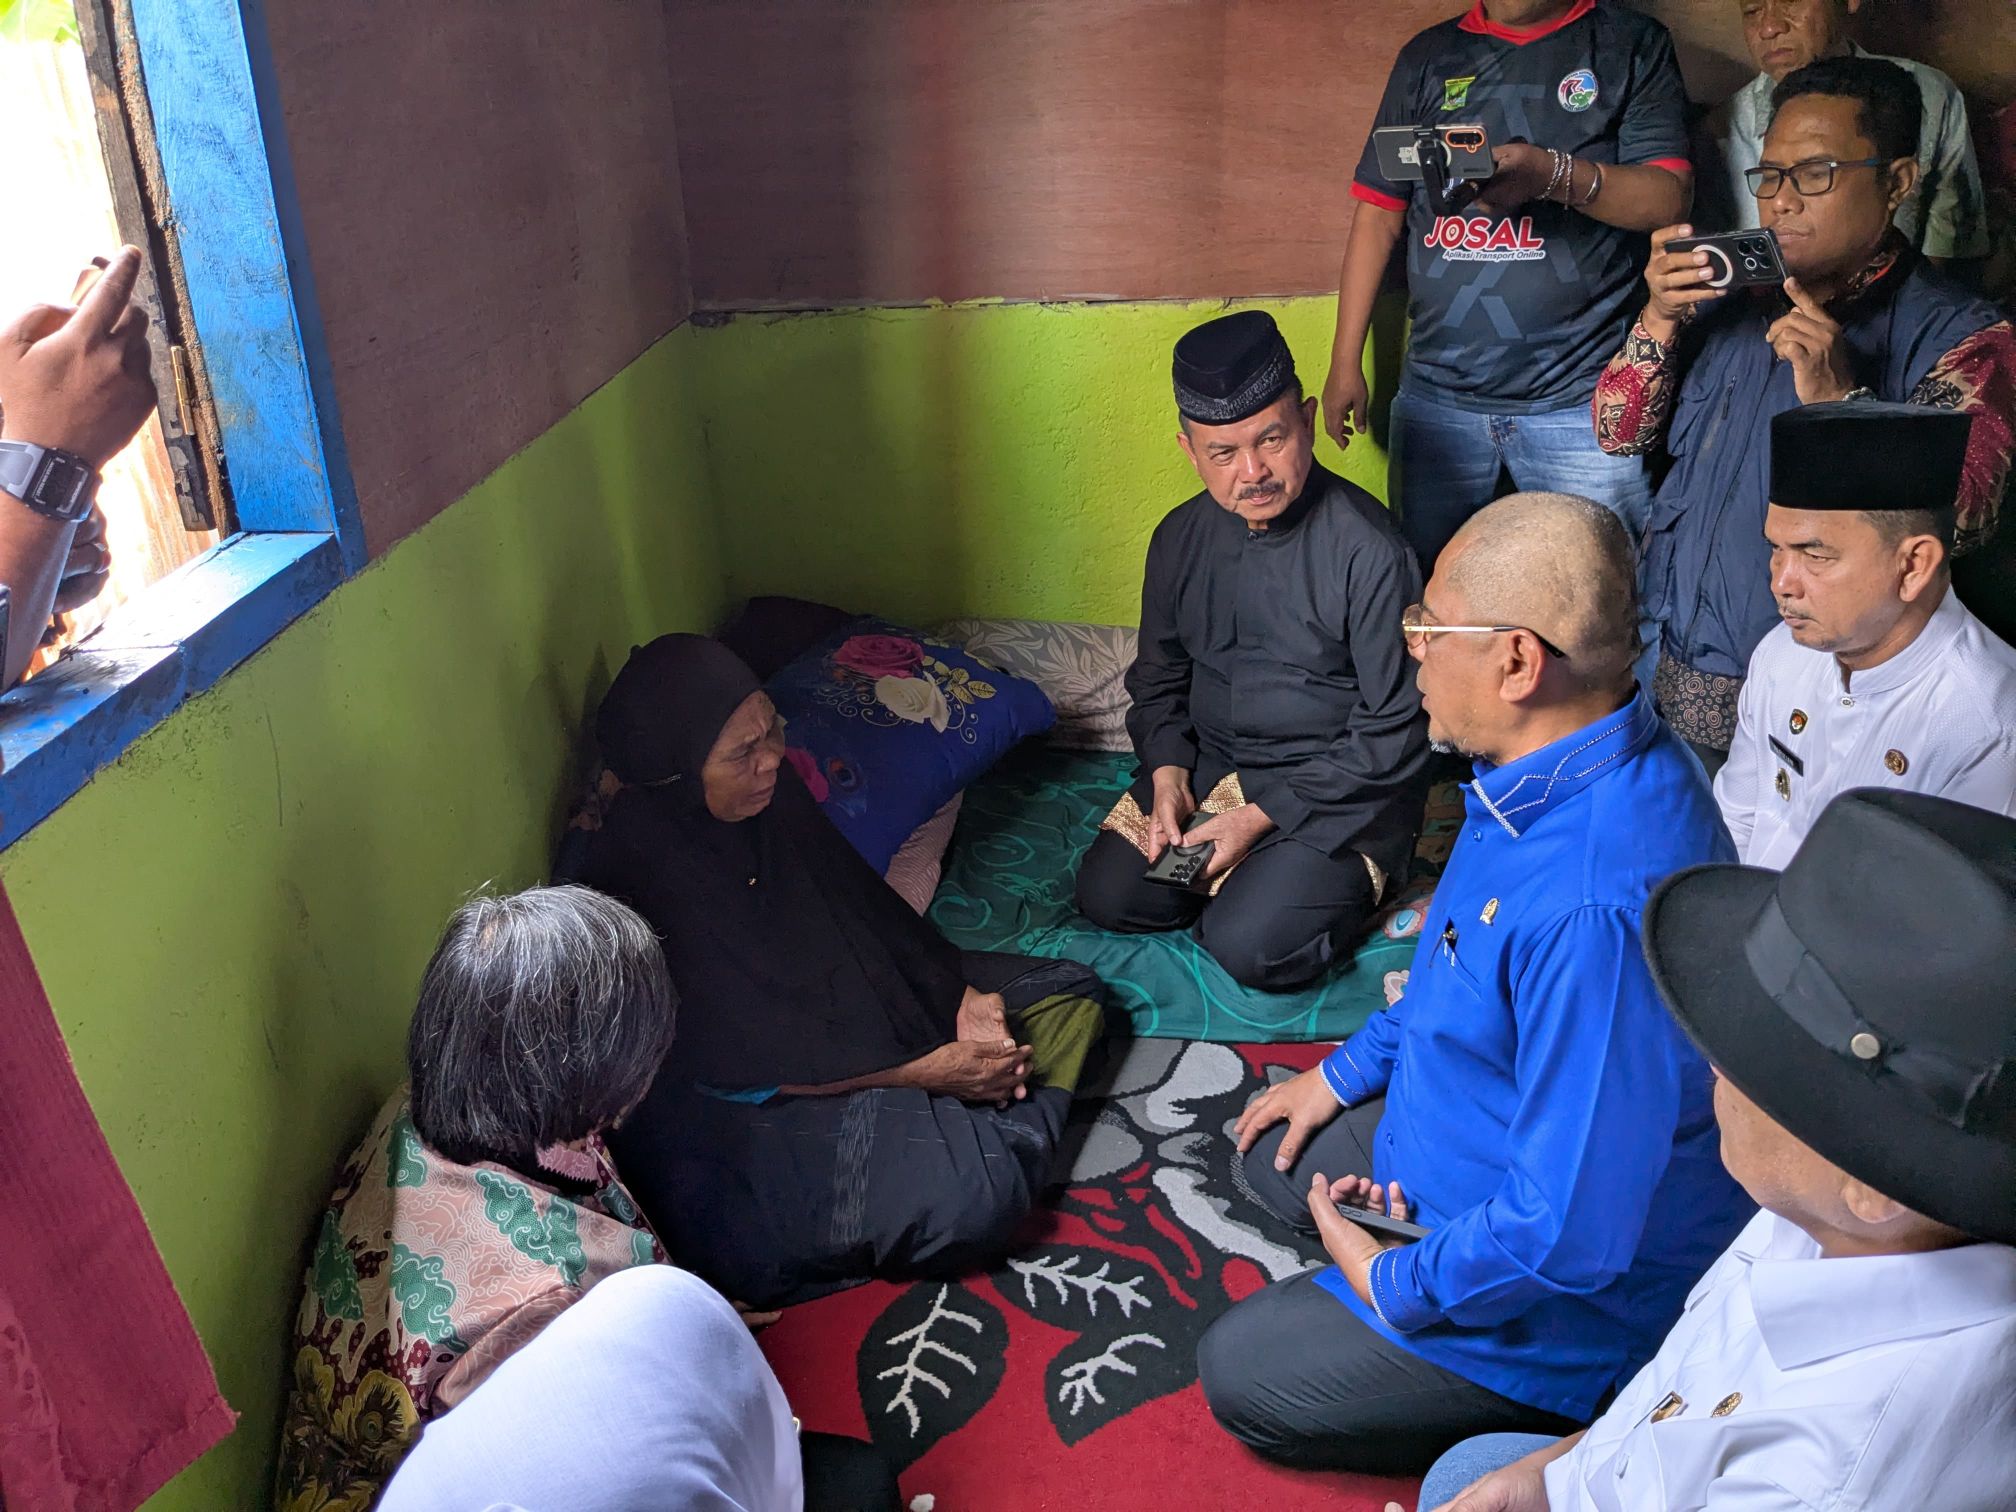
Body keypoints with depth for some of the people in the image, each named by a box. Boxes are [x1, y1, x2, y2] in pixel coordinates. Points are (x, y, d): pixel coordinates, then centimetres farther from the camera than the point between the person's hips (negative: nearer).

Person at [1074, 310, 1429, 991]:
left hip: (1339, 787, -5)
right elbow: (1159, 677, 14)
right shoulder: (1180, 537, 0)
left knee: (1250, 947, -22)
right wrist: (1167, 774, -5)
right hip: (1209, 765, 6)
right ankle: (1249, 871, 14)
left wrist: (1263, 815, -18)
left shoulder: (1369, 552, -20)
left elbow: (1395, 730, -17)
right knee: (1107, 897, -8)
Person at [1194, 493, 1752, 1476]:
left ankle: (1556, 1418, 6)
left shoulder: (1594, 910, -40)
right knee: (1272, 1151, 21)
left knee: (1240, 1376, -2)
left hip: (1585, 1295, -9)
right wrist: (1345, 1072, 15)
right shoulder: (1562, 771, -7)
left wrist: (1394, 1285, -19)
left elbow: (1570, 1233, -35)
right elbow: (1461, 981, 13)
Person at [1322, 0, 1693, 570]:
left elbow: (1669, 199, -3)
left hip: (1579, 396, -2)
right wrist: (1345, 364, 7)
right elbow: (1378, 214, 13)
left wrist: (1554, 174, -22)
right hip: (1436, 392, 2)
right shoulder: (1428, 56, 15)